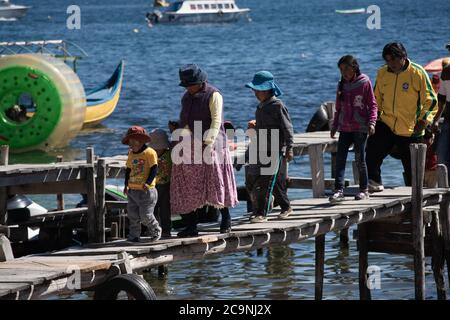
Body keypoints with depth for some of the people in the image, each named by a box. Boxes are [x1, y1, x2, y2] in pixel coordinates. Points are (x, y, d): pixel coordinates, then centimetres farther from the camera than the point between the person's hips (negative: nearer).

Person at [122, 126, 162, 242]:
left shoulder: (150, 153, -9)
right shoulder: (131, 154, 12)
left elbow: (154, 169, -12)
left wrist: (148, 182, -22)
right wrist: (126, 185, 12)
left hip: (146, 190, -7)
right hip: (132, 189, 7)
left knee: (146, 215, -5)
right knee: (132, 215, 6)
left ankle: (155, 231, 19)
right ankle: (134, 236, 15)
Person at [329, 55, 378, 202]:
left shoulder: (364, 83, -3)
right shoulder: (342, 85, 12)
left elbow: (372, 104, -3)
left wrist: (372, 122, -13)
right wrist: (334, 126, 17)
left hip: (360, 128, -4)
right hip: (345, 128, 4)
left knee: (360, 159, 2)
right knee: (340, 158, -7)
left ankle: (364, 190, 14)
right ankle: (339, 190, -10)